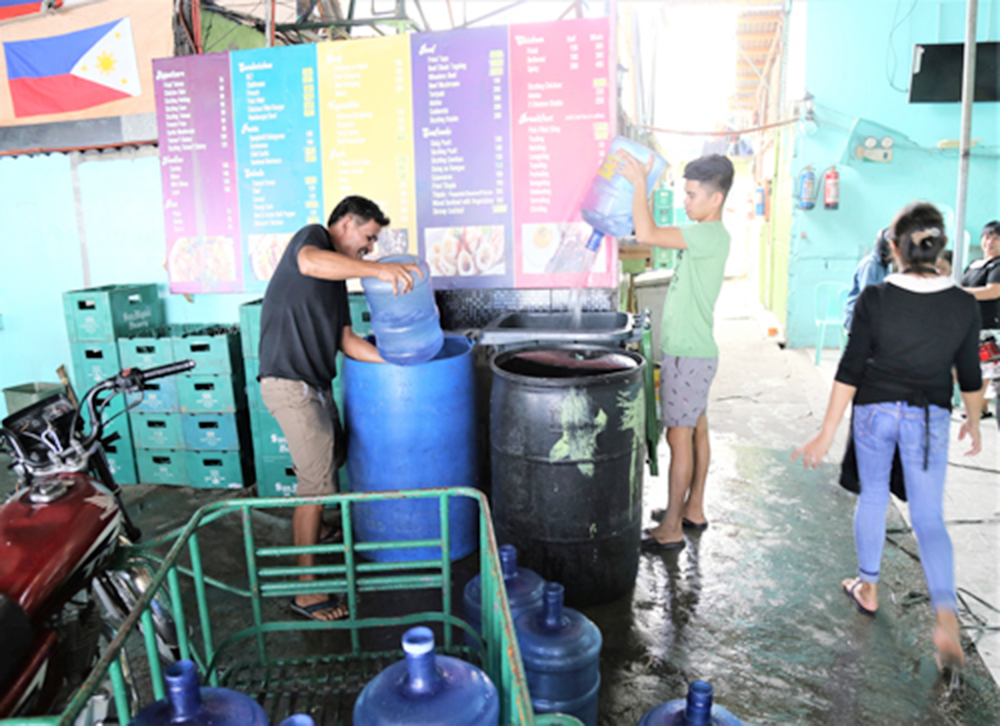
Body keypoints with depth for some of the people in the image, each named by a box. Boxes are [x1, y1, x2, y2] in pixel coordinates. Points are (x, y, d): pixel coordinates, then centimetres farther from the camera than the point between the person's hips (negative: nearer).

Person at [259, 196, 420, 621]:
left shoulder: (337, 274, 20)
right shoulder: (312, 237, -4)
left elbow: (346, 340, 16)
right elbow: (311, 263, -31)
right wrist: (379, 269, -35)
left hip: (313, 385, 10)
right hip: (289, 382, -10)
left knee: (325, 465, 24)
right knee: (316, 484, -6)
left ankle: (316, 535, 46)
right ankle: (307, 592, 4)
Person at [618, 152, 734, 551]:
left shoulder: (711, 237, -20)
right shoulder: (704, 235, 12)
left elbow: (647, 234, -28)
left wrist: (639, 182, -20)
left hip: (689, 355, -10)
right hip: (692, 351, 10)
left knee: (679, 436, -4)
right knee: (696, 431, 17)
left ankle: (671, 529, 6)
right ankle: (693, 509, 31)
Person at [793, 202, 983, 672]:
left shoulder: (874, 299, -14)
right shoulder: (963, 305, -6)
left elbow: (849, 372, -14)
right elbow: (970, 377, 3)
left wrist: (825, 435, -10)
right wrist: (973, 423, 21)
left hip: (875, 411, -1)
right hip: (930, 419, 1)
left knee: (873, 496, 19)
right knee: (929, 518, 8)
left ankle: (868, 588, 33)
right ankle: (945, 616, -6)